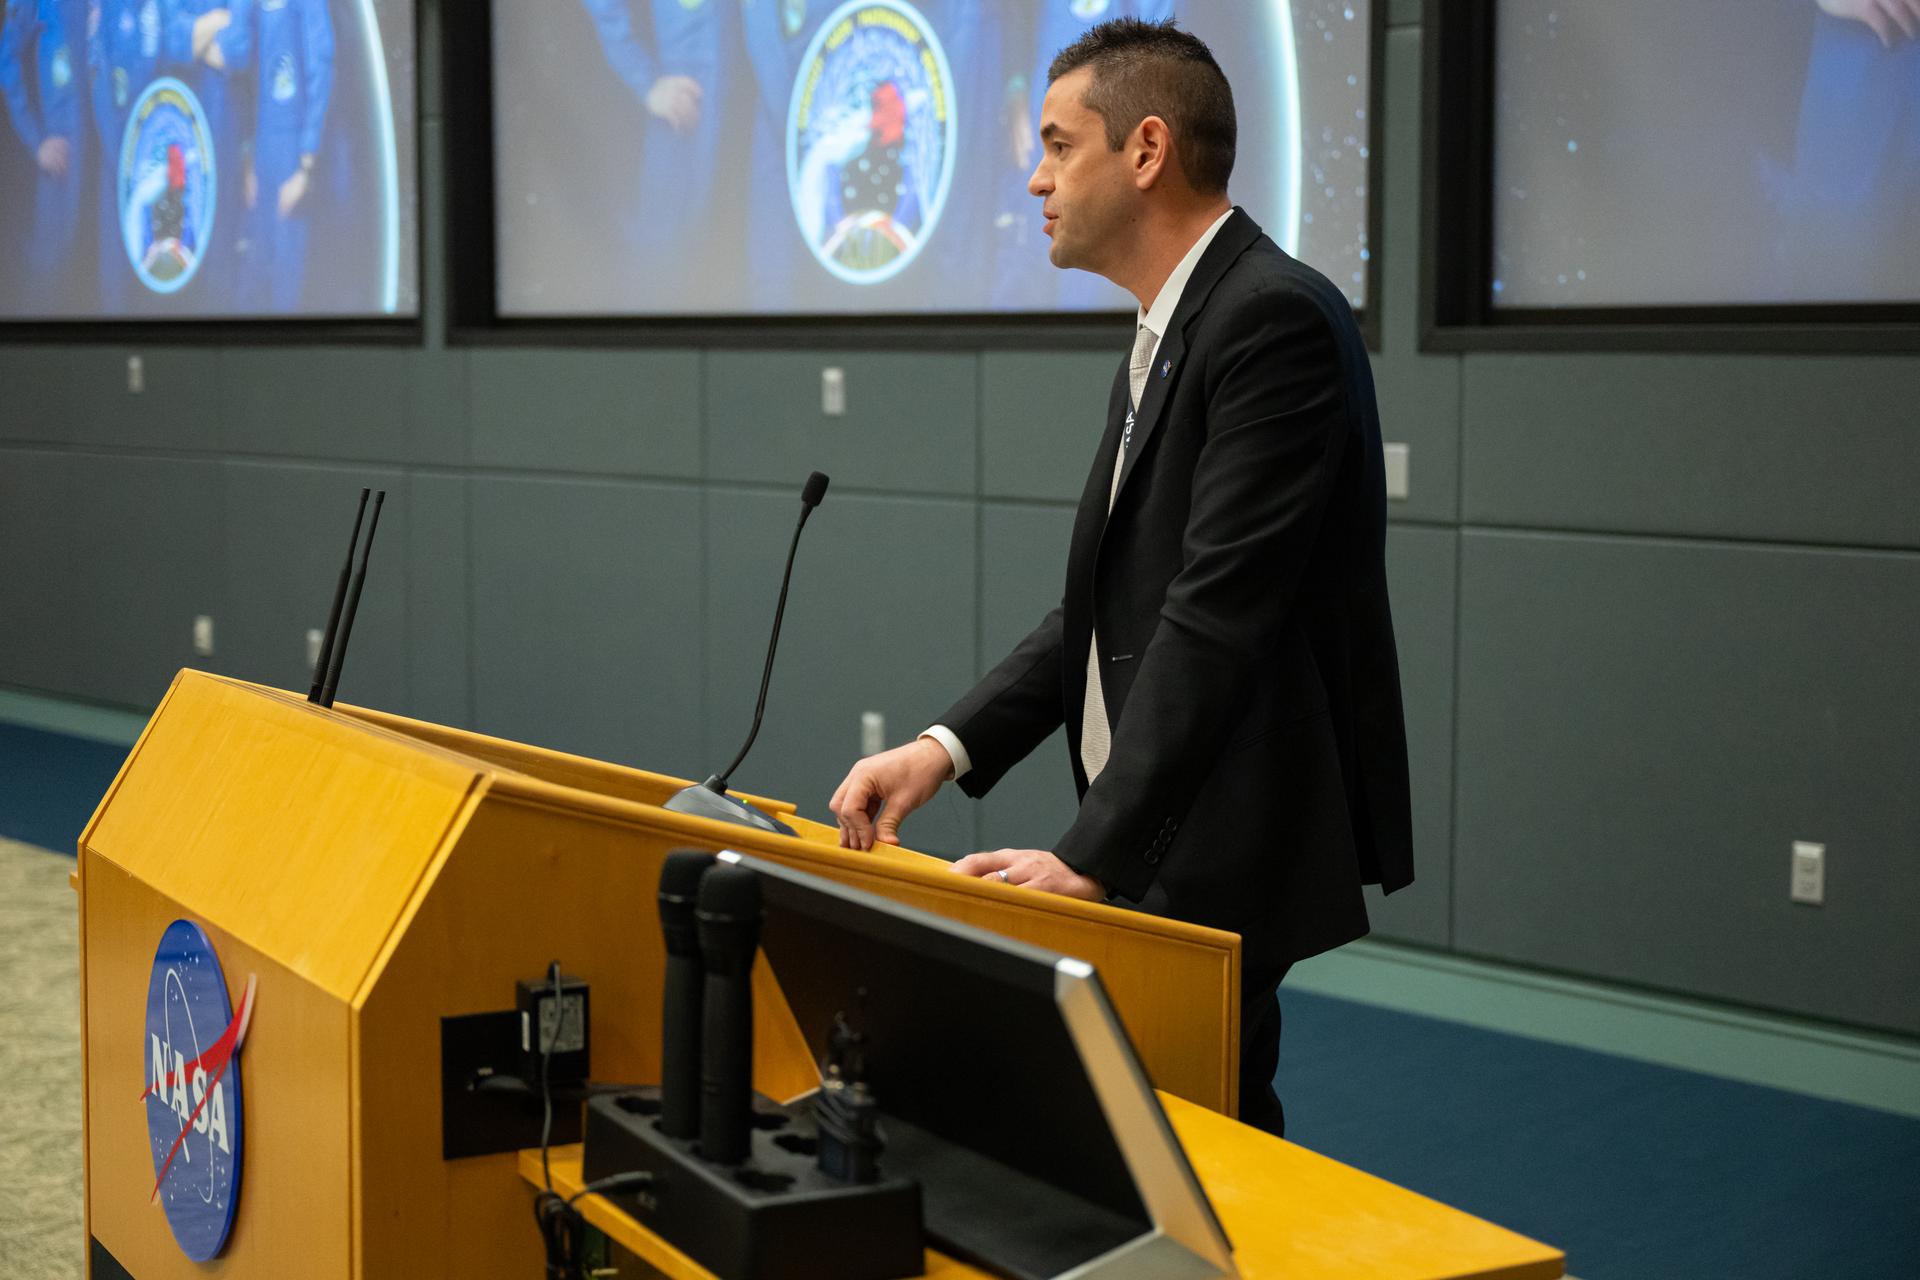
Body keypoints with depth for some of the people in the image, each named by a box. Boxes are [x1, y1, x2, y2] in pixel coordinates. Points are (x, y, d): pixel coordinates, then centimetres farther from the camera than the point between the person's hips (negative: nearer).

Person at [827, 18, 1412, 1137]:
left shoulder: (1273, 318, -16)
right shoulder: (1174, 332, 15)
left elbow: (1219, 612, -23)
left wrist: (1090, 854, -23)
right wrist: (949, 746, 4)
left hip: (1230, 854, -9)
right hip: (1159, 841, 9)